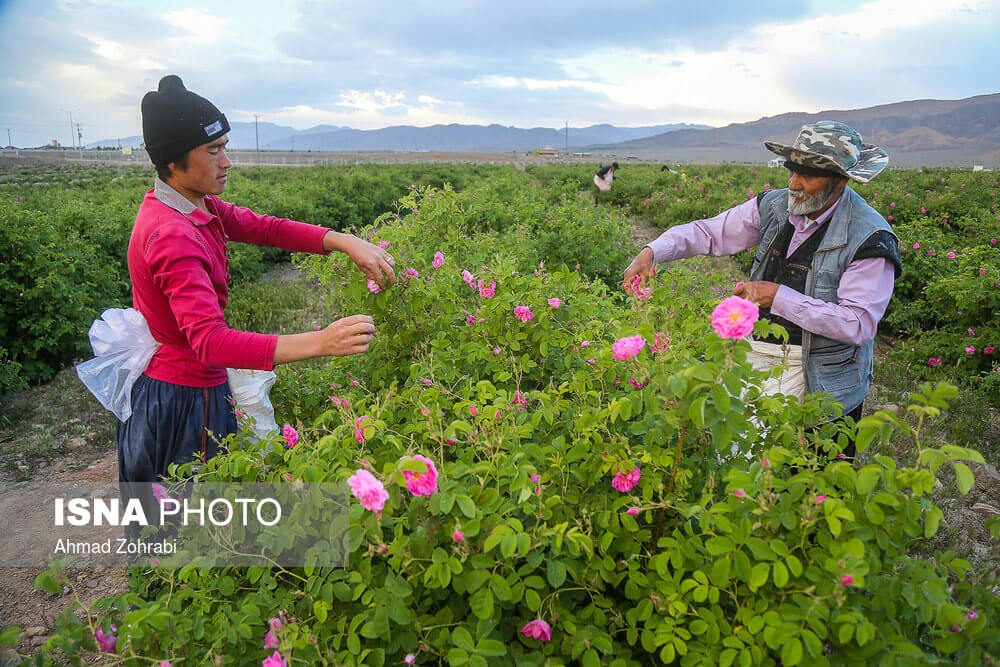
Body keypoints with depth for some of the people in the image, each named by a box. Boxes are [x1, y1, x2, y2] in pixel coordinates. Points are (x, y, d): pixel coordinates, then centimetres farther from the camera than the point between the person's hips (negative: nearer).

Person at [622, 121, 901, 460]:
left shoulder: (870, 239, -16)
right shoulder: (774, 207, 0)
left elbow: (859, 325, -20)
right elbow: (709, 231, 5)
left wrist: (779, 297, -24)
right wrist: (652, 251, -12)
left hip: (820, 374, -4)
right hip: (758, 347, 5)